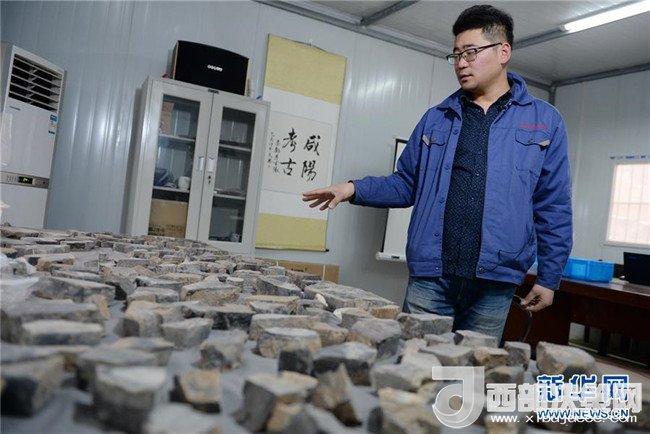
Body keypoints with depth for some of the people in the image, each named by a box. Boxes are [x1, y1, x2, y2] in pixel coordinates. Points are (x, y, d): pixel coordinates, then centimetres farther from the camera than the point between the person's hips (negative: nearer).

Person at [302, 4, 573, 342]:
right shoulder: (435, 119, 11)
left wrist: (548, 278, 3)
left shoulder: (544, 121, 5)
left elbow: (553, 208, 5)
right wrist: (354, 189, -3)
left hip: (494, 283, -1)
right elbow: (407, 184, 12)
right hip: (429, 276, 2)